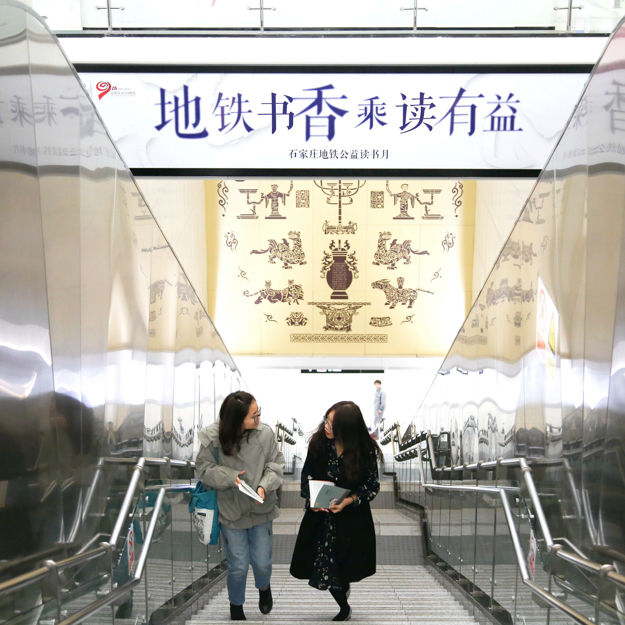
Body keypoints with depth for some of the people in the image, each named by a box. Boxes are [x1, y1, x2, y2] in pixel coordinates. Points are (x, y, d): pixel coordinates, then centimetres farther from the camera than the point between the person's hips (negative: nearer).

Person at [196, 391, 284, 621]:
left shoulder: (265, 433, -17)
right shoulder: (213, 438, -19)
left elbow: (276, 464, -5)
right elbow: (204, 468, -7)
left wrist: (264, 485, -21)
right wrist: (230, 477, -22)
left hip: (261, 509, 1)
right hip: (231, 512, -1)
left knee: (262, 562, 11)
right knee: (238, 567, 9)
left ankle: (264, 587, 49)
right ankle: (236, 606, 40)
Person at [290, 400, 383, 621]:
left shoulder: (366, 450, -16)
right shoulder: (318, 442, -10)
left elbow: (372, 485, -7)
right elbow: (307, 475, 3)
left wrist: (349, 500, -21)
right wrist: (311, 498, -14)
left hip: (352, 517, -2)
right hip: (320, 515, 2)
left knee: (345, 566, 6)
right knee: (323, 564, 7)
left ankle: (343, 588, 43)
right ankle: (344, 607, 37)